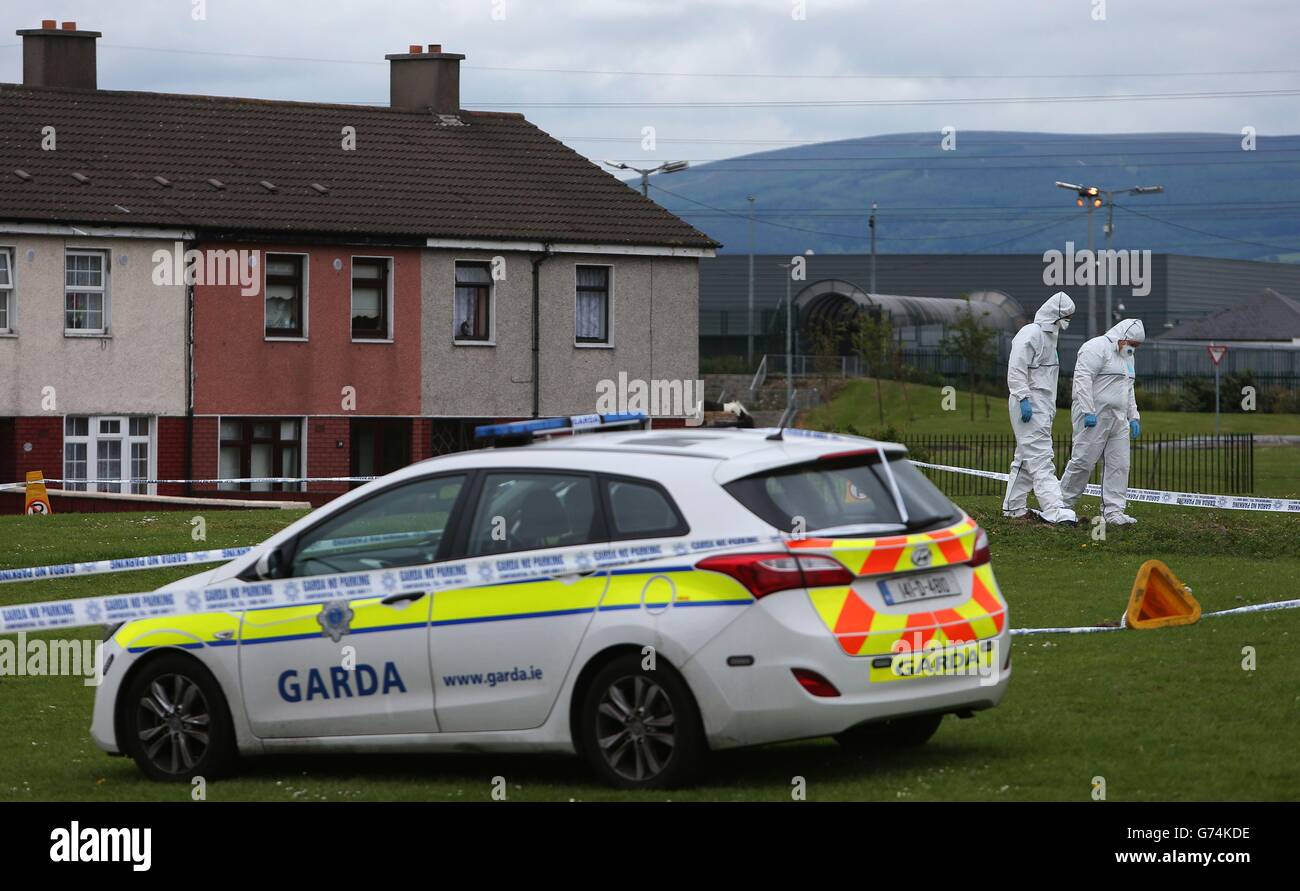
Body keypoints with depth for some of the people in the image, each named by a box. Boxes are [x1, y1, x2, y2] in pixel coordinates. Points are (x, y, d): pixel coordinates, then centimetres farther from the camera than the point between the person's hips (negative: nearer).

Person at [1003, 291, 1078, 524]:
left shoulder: (1048, 335, 19)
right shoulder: (1030, 333, -12)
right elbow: (1016, 370, -19)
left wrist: (1050, 408, 22)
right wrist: (1024, 399, -24)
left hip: (1042, 406, 10)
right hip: (1030, 406, -10)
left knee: (1025, 457, 14)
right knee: (1040, 457, -14)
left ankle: (1013, 506, 20)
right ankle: (1054, 509, -20)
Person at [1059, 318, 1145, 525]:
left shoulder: (1126, 356, 22)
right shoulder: (1097, 348, -9)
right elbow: (1082, 379, -18)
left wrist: (1133, 417, 20)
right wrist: (1088, 412, -23)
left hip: (1118, 420, 9)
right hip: (1094, 418, -9)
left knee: (1119, 465, 2)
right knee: (1083, 461, -7)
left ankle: (1113, 511, 3)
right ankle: (1063, 504, 4)